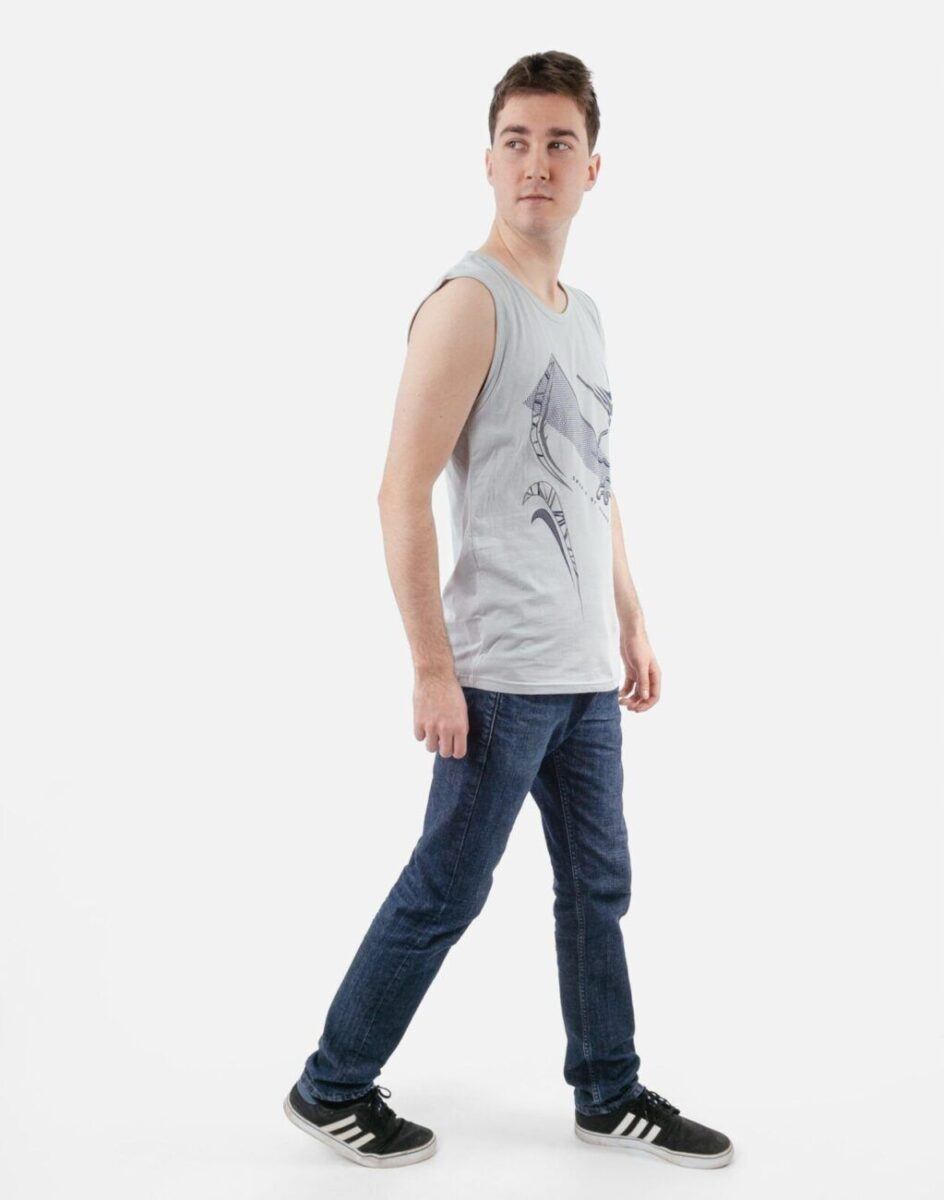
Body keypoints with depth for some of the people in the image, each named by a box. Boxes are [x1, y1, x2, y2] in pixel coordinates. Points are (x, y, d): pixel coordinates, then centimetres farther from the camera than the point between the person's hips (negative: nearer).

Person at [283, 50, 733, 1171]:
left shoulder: (582, 310, 14)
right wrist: (432, 669, -18)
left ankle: (609, 1094, 31)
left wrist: (631, 622, 18)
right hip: (504, 669, -8)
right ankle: (332, 1089, 21)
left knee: (598, 885, 15)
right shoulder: (470, 301, -12)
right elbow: (402, 496, -17)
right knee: (445, 891, 2)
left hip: (586, 666, 8)